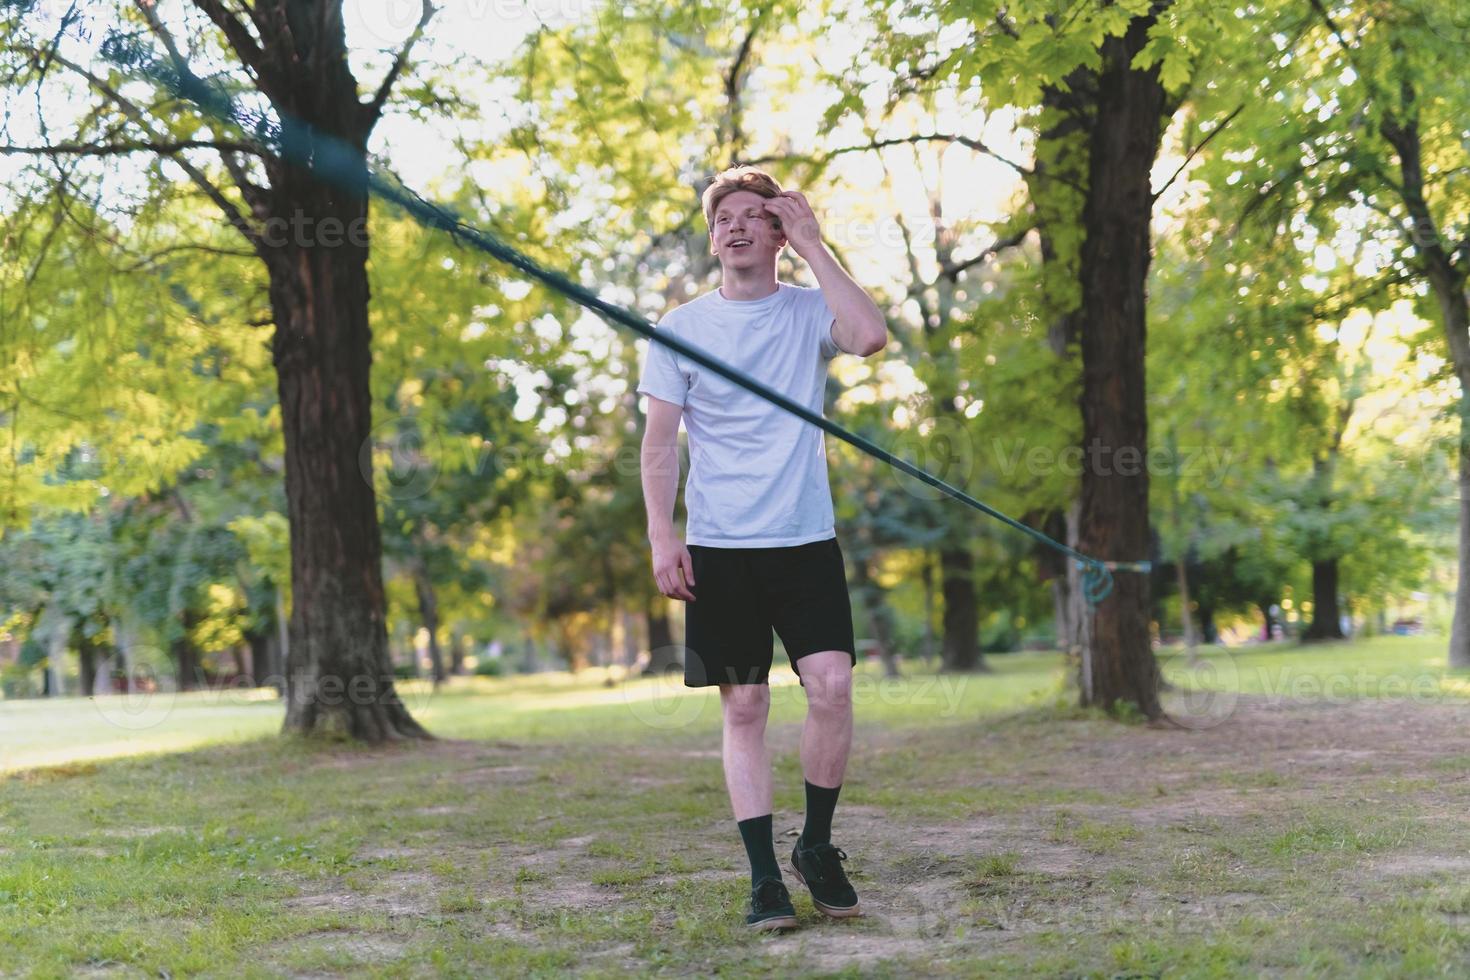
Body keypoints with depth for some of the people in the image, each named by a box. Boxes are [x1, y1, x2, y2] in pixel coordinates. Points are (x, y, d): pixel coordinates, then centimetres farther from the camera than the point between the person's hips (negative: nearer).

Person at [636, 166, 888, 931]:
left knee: (831, 683, -13)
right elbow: (659, 442, 4)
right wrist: (661, 534, -8)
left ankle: (817, 845, 8)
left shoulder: (810, 312, 6)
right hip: (717, 548, 0)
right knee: (743, 707, -1)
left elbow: (871, 336, -16)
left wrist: (814, 246, -9)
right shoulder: (679, 329, 6)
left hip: (806, 538, 0)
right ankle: (764, 877, 6)